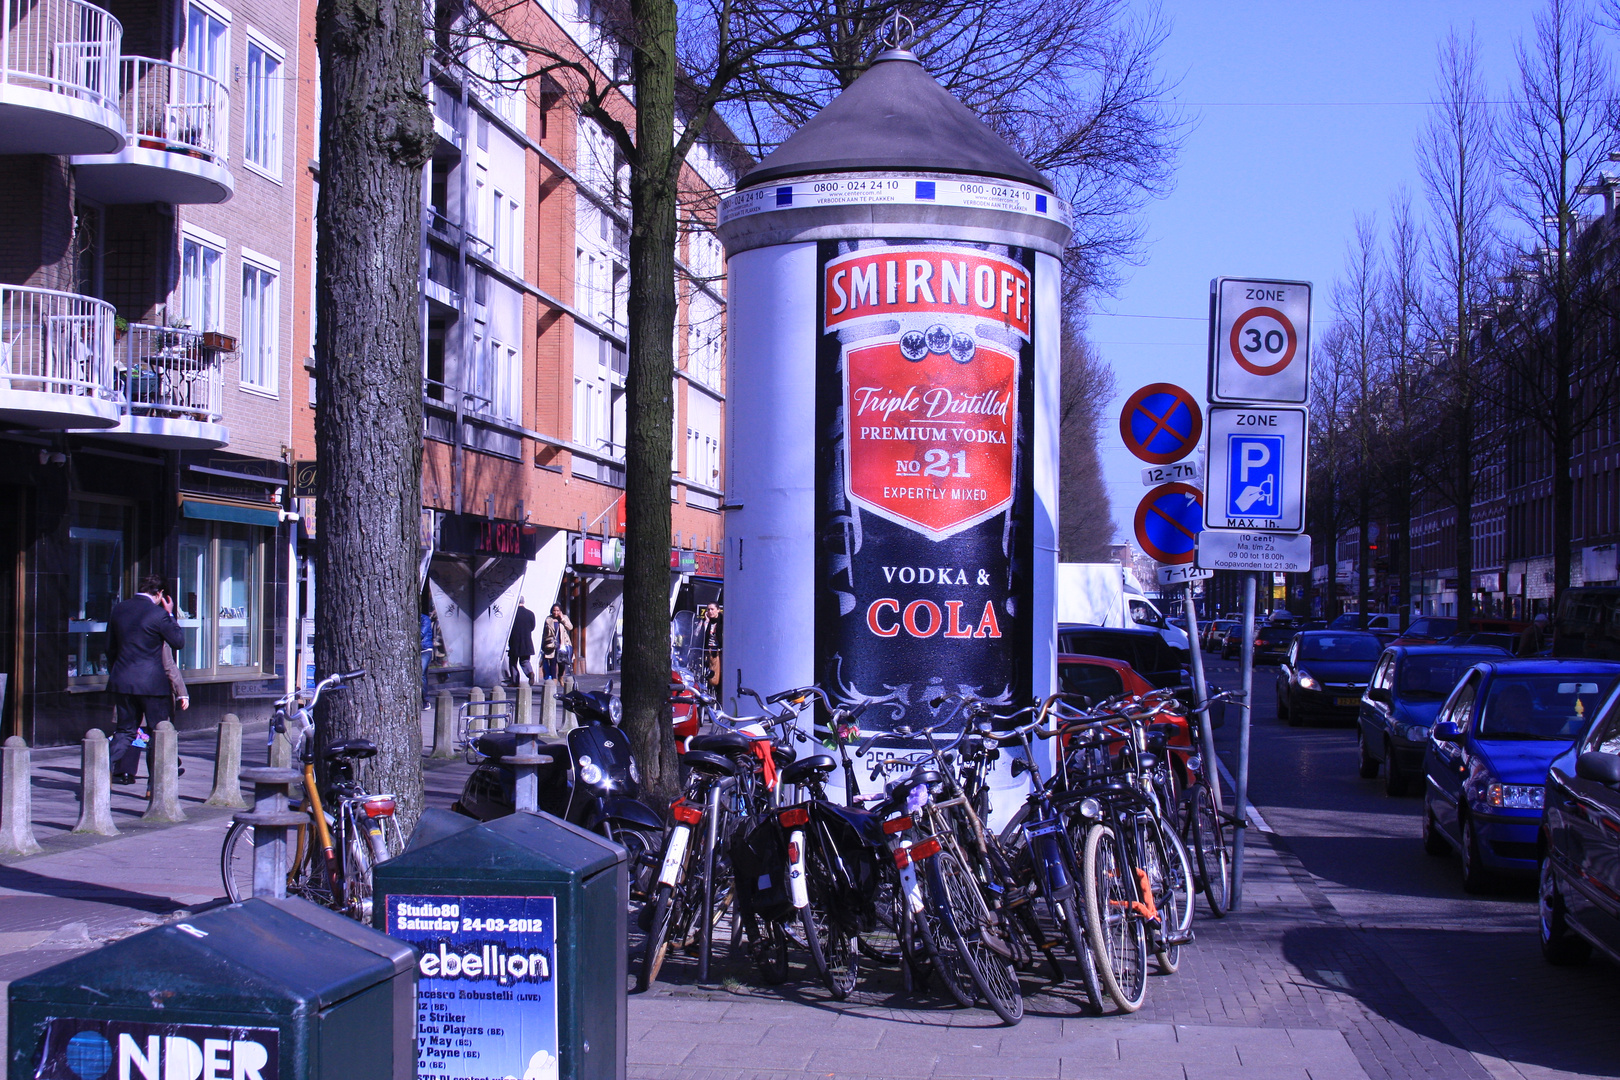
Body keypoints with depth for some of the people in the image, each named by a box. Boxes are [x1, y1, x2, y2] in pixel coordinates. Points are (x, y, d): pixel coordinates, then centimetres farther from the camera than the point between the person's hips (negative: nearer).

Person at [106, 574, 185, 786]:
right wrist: (170, 615, 6)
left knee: (125, 730, 14)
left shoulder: (118, 609, 6)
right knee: (158, 731, 7)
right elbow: (179, 642, -1)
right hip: (151, 682, -5)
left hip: (121, 680, 5)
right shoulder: (159, 614, -13)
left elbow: (110, 648, 15)